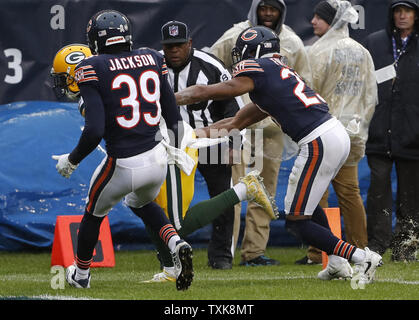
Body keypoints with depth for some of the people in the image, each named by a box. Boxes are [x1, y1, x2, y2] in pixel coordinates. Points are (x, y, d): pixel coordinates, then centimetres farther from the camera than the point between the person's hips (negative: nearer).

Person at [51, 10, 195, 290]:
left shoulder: (92, 69, -12)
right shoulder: (151, 59, 4)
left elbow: (95, 130, -19)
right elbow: (174, 117, 8)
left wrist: (72, 160, -3)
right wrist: (175, 153, 25)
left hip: (122, 167, -5)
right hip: (157, 158, 5)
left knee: (94, 213, 25)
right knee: (141, 203, 35)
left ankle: (81, 275, 45)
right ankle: (176, 243, 8)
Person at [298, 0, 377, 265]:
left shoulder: (319, 52, -10)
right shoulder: (361, 52, 11)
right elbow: (371, 97, 13)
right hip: (351, 132, 7)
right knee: (349, 191, 11)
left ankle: (318, 251, -6)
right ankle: (359, 249, 11)